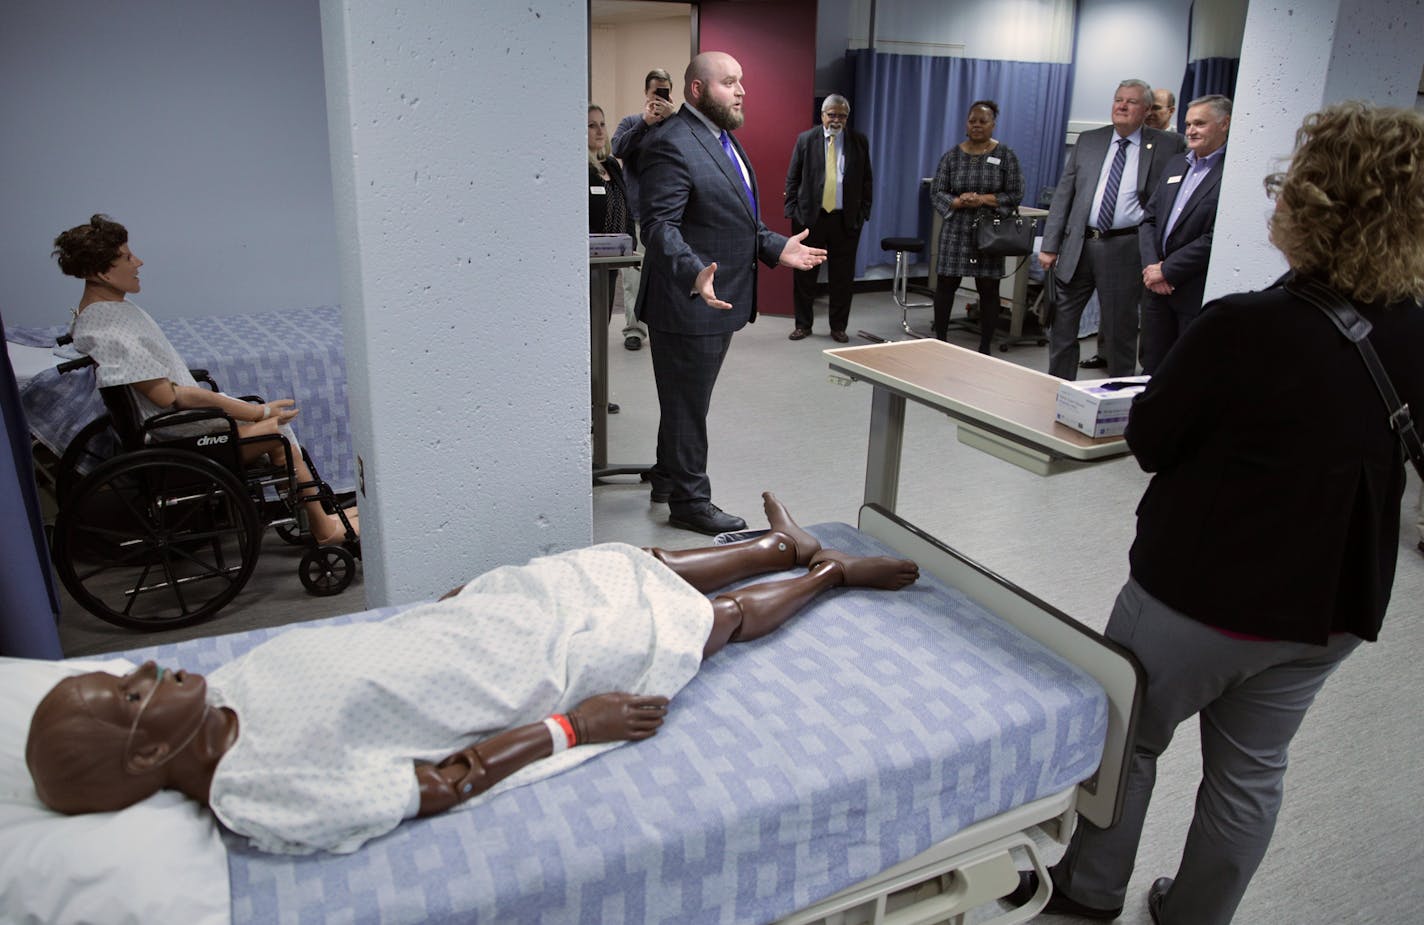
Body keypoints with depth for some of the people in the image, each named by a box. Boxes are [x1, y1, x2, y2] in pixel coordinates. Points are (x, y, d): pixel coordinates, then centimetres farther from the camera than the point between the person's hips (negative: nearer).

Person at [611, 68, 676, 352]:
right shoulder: (631, 122, 9)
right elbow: (617, 149, -9)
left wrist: (671, 118, -18)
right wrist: (645, 121, -16)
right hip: (636, 213, 0)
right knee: (634, 273, -1)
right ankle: (634, 328, 6)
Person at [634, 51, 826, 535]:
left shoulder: (723, 138, 15)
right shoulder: (670, 145, -18)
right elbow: (660, 226, -25)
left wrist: (776, 247, 11)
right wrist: (694, 274, -40)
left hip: (721, 300, 10)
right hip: (689, 302, -10)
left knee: (688, 400, 21)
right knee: (687, 405, 4)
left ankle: (668, 478, 38)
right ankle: (690, 501, 17)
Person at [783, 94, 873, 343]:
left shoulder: (859, 142, 6)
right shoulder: (806, 139, 3)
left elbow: (866, 180, 9)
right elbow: (792, 178, 4)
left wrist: (863, 213, 1)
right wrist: (792, 211, -3)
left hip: (846, 219, 1)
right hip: (810, 217, -1)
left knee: (842, 277, 5)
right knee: (804, 275, 6)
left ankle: (838, 327, 16)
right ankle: (803, 324, 18)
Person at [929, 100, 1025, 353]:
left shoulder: (1005, 155, 0)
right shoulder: (952, 155, 4)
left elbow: (1016, 195, -2)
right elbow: (936, 192, 3)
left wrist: (983, 199, -16)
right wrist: (958, 202, -16)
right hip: (956, 230, 1)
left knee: (988, 290, 3)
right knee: (945, 285, 2)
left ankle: (984, 349, 12)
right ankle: (940, 340, 15)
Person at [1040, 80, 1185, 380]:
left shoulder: (1167, 147, 1)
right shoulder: (1088, 141, 9)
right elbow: (1063, 194, 7)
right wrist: (1049, 245, 1)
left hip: (1125, 250, -3)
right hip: (1078, 246, 3)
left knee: (1120, 330, 5)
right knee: (1060, 323, 8)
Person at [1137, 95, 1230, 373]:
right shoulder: (1175, 166, 15)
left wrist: (1167, 271, -13)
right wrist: (1151, 265, -4)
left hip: (1198, 294, -7)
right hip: (1157, 288, 7)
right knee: (1153, 368, 13)